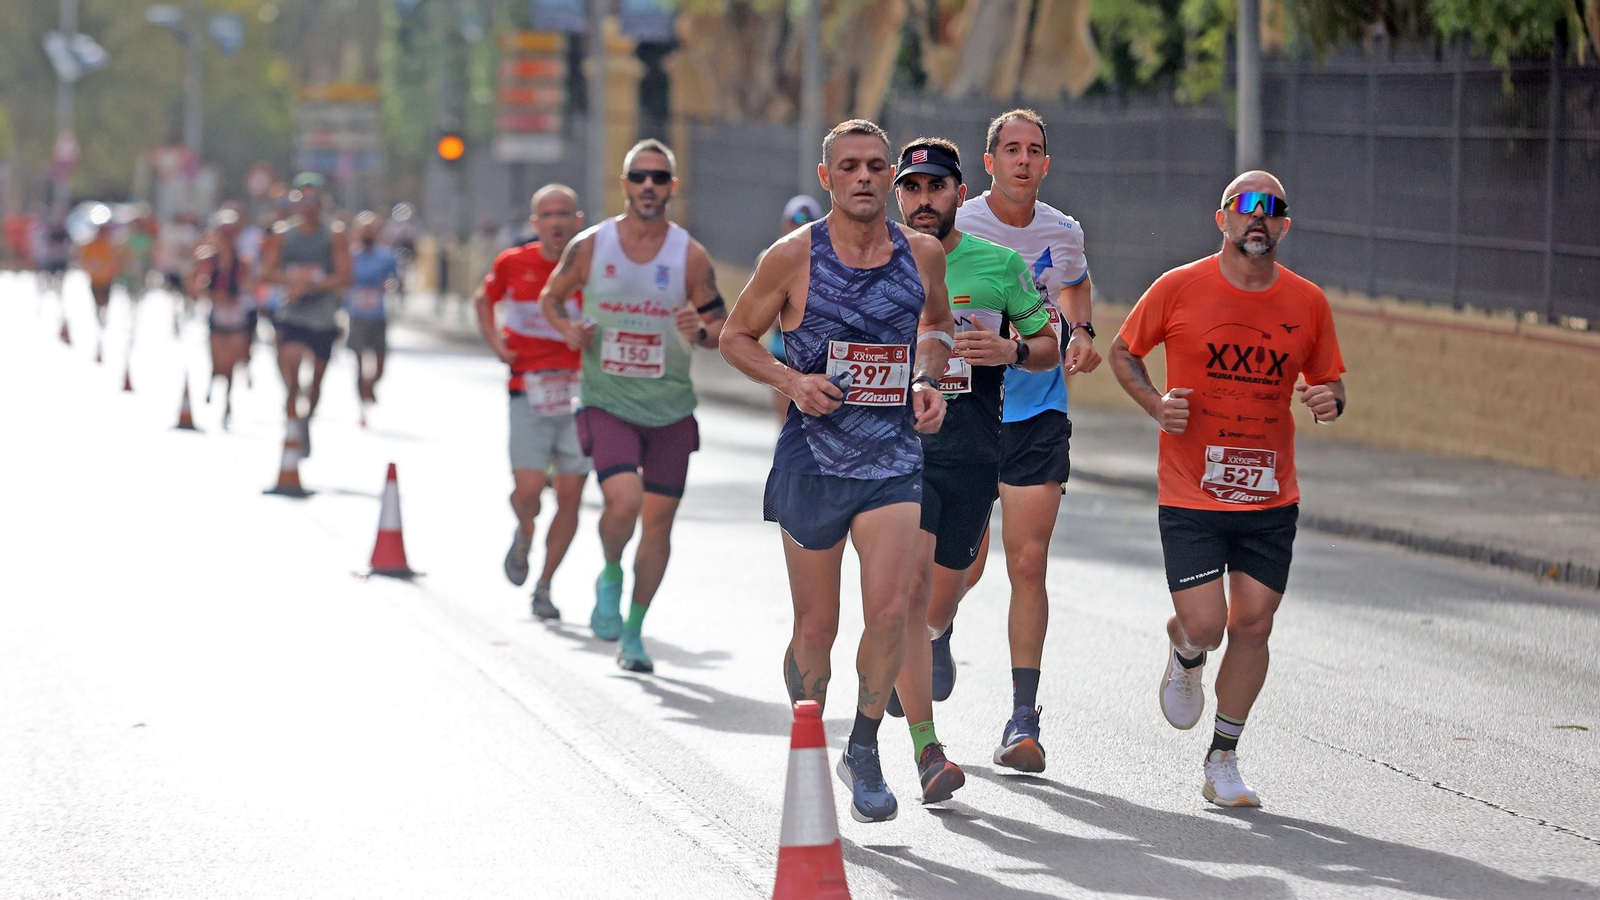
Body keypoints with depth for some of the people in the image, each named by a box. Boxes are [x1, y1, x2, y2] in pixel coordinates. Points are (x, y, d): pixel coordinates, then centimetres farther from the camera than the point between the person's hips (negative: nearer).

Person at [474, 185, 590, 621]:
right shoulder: (513, 264, 1)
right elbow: (483, 297, 21)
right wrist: (495, 342, 6)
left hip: (580, 393, 0)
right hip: (529, 392, 0)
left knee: (570, 495, 0)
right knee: (528, 489, -13)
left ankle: (544, 586, 15)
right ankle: (523, 534, 24)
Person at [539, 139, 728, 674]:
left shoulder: (691, 256, -4)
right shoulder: (590, 247, -3)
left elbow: (722, 325, 3)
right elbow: (551, 295, 13)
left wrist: (699, 334, -20)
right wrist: (567, 329, -8)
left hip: (671, 409, 2)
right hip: (608, 403, -2)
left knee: (658, 520, 6)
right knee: (623, 501, -23)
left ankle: (634, 630, 24)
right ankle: (610, 577, 9)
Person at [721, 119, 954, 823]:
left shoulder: (923, 254, 2)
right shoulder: (794, 256, -5)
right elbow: (736, 336, 4)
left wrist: (929, 379, 2)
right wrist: (791, 380, -12)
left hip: (894, 459, 1)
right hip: (813, 457, -1)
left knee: (889, 609, -14)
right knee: (816, 626, 5)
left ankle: (864, 751, 4)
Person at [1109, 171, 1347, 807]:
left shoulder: (1308, 304, 2)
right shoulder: (1179, 289, -5)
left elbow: (1329, 379, 15)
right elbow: (1123, 352, 8)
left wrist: (1330, 401, -9)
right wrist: (1155, 403, -9)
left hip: (1272, 498, 3)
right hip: (1190, 495, -3)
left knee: (1253, 623, 1)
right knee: (1204, 624, -10)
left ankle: (1223, 763, 16)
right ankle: (1184, 657, 29)